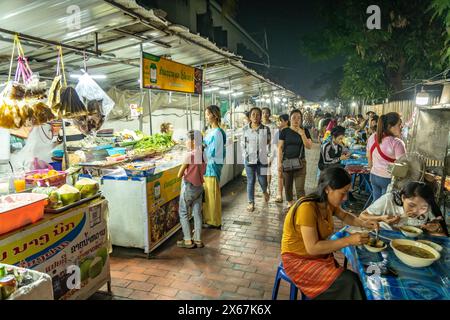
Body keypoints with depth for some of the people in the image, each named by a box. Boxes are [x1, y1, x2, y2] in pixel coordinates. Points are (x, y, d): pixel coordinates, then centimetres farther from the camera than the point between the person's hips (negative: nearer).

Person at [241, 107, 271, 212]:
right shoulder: (245, 129, 2)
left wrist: (267, 155, -2)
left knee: (262, 179, 4)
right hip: (249, 159, 0)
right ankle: (251, 202, 15)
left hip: (262, 159, 0)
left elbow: (268, 143, 4)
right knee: (251, 181, 3)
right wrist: (245, 155, 0)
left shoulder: (266, 129, 0)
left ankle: (265, 191, 40)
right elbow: (242, 144, 8)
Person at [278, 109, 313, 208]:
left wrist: (302, 134, -16)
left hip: (300, 162, 0)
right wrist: (279, 162, -6)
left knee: (300, 187, -6)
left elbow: (309, 146, -4)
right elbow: (280, 147, 0)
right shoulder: (285, 131, 1)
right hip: (287, 162, 1)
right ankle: (290, 202, 33)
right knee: (288, 185, 12)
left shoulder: (304, 131, 3)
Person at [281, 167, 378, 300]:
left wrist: (363, 223, -1)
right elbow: (312, 248, -30)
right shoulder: (307, 208, -29)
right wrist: (349, 240, -29)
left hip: (319, 255, 7)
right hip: (298, 260, -7)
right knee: (346, 283, -21)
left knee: (351, 280, -13)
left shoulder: (329, 203, -4)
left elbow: (345, 216, 18)